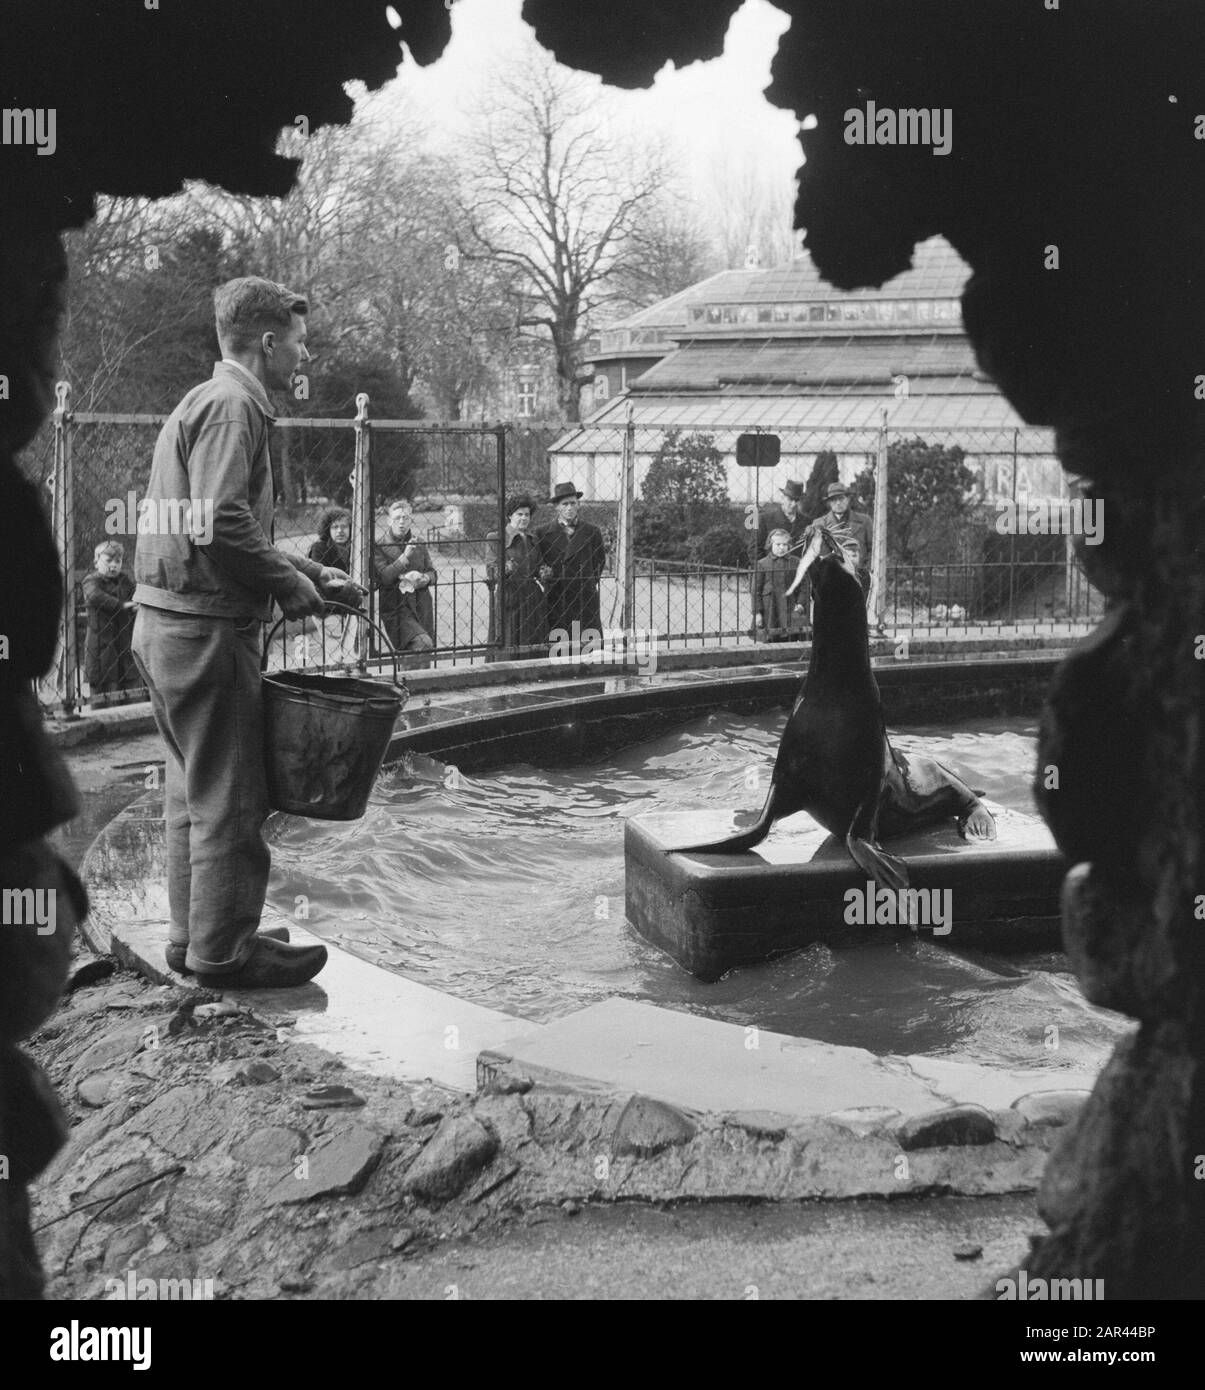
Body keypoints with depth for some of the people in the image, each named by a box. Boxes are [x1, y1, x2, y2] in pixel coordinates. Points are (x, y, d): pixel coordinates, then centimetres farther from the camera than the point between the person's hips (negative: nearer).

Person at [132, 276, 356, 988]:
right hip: (206, 628, -11)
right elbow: (221, 529, -25)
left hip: (170, 626, 11)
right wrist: (290, 583, -13)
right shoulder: (232, 406, -14)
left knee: (198, 789, 18)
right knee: (231, 796, -2)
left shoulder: (210, 401, 19)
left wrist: (308, 569, 17)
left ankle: (194, 934, 27)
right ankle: (224, 951, 6)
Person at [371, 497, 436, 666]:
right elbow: (384, 577, -12)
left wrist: (425, 579, -4)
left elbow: (431, 571, 20)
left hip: (422, 606, 6)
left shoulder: (419, 546, 14)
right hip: (396, 607, -6)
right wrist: (405, 556, -19)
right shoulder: (379, 547, -1)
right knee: (423, 643, -25)